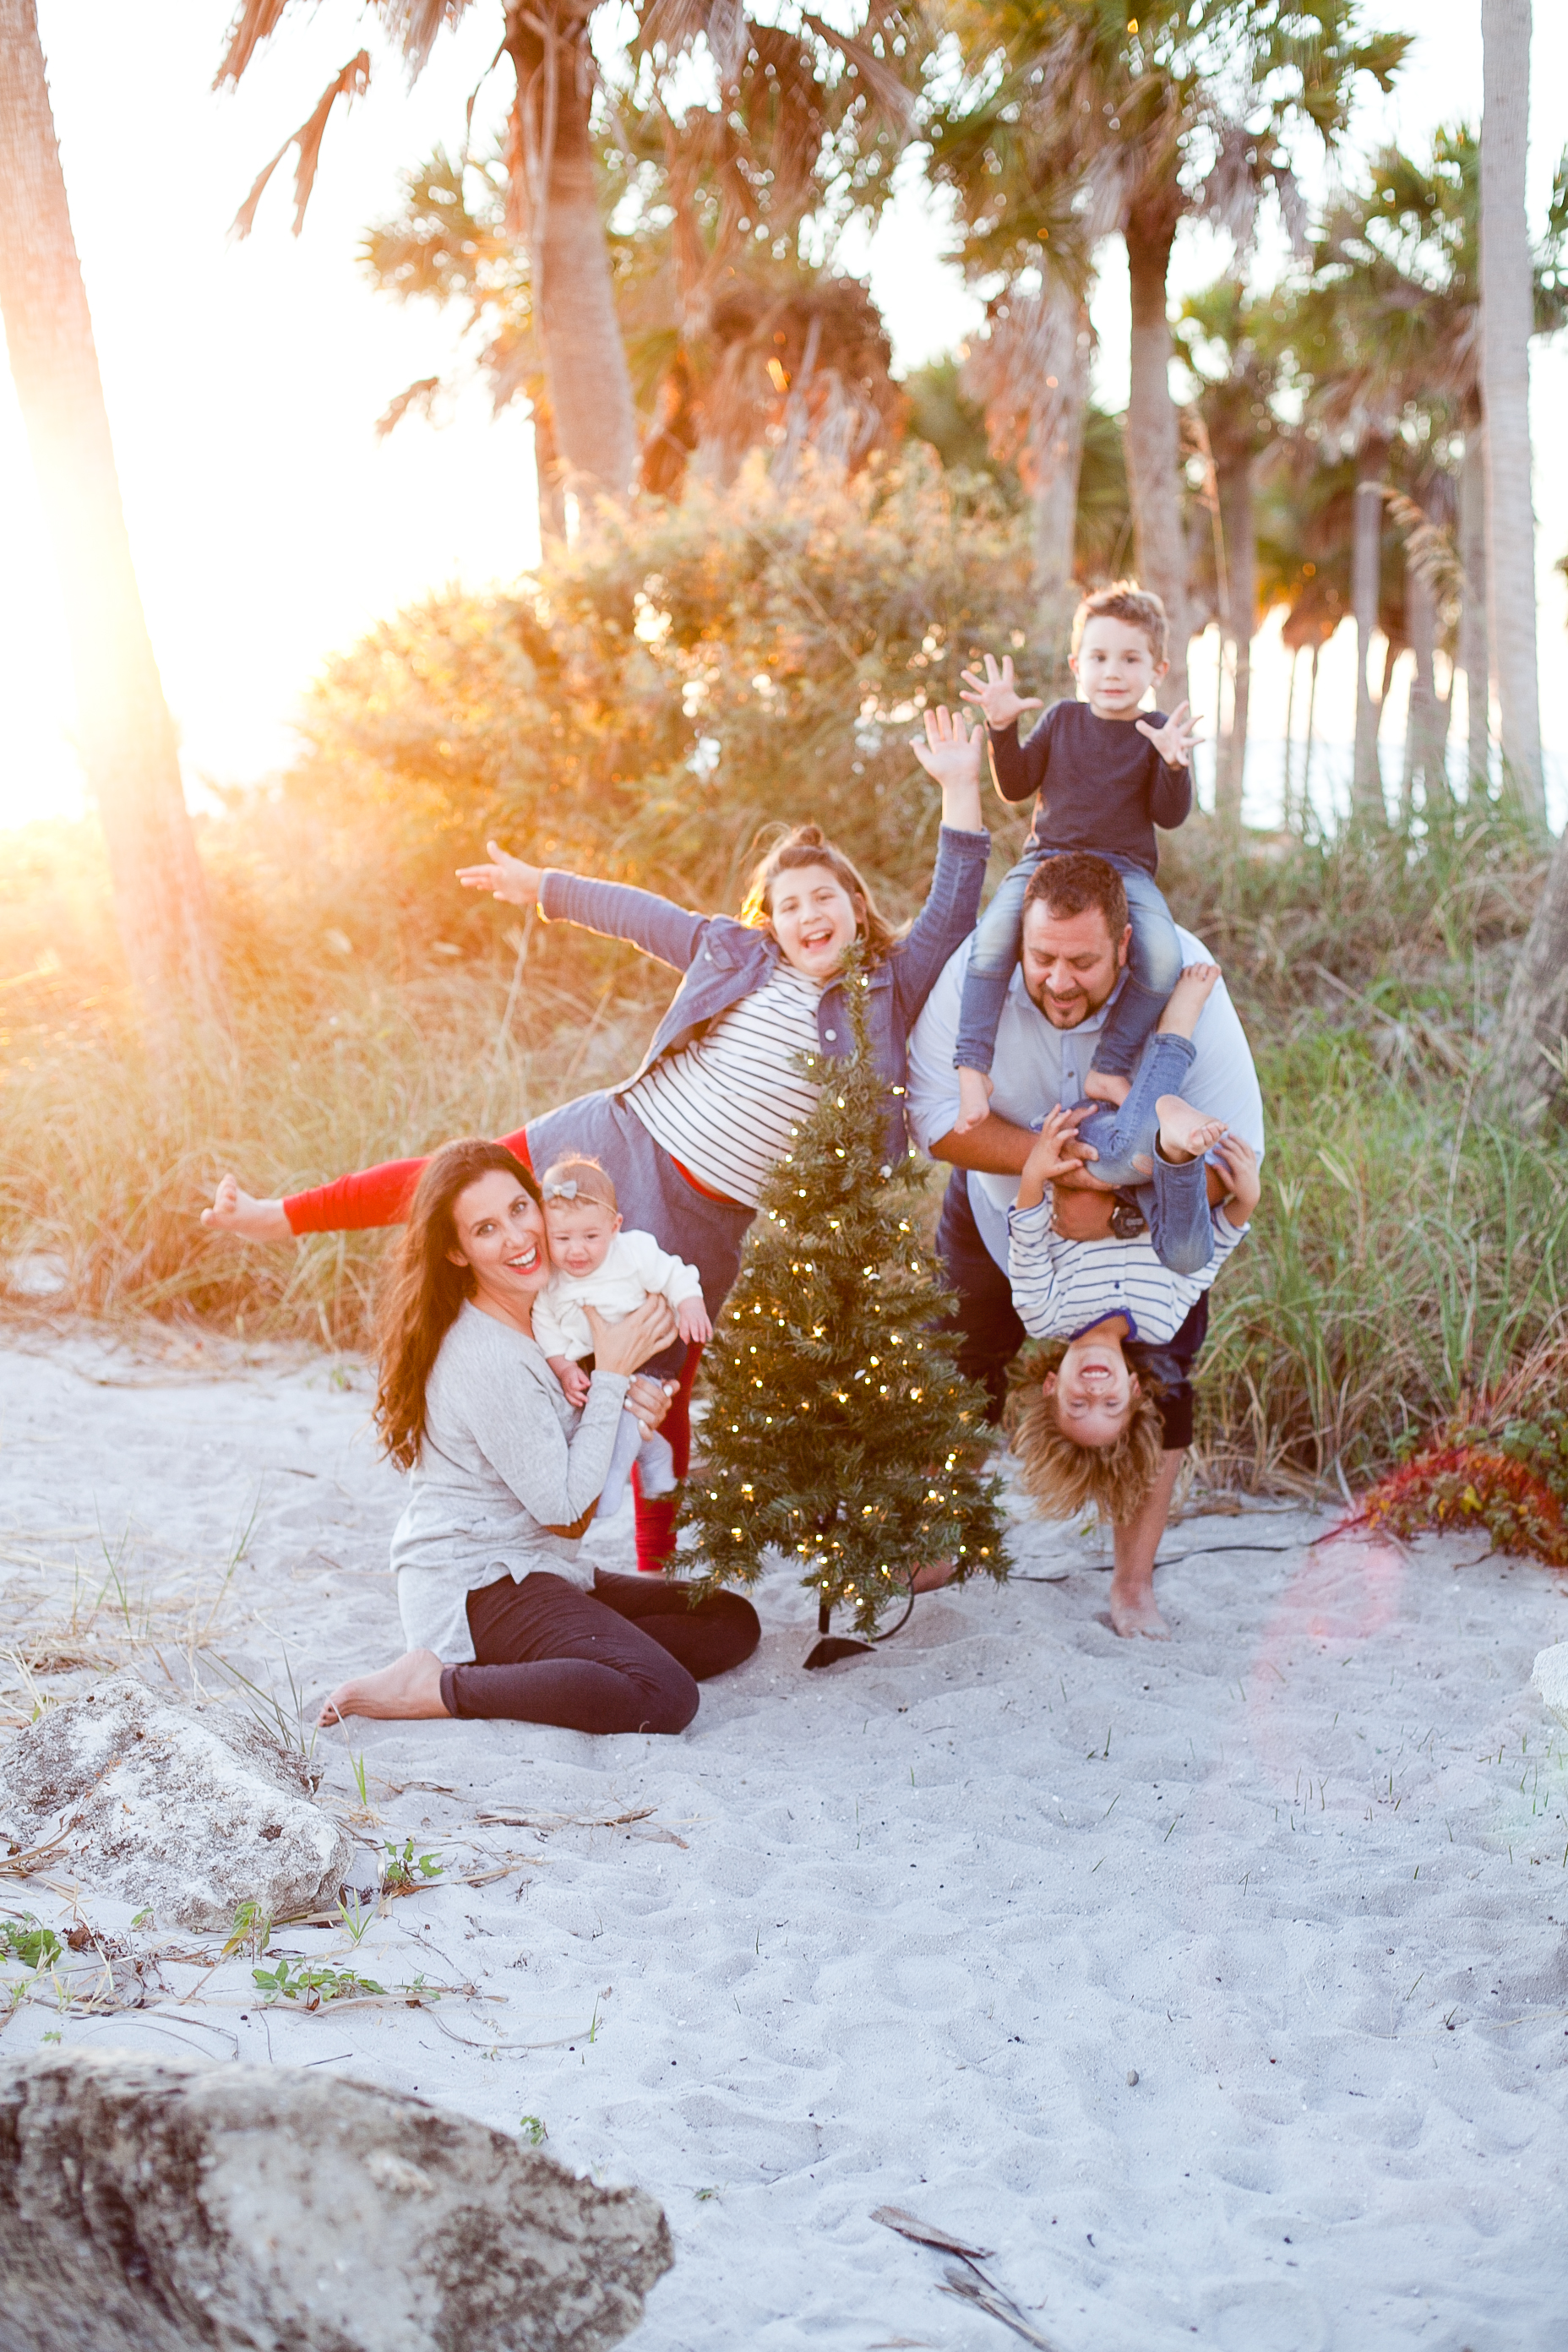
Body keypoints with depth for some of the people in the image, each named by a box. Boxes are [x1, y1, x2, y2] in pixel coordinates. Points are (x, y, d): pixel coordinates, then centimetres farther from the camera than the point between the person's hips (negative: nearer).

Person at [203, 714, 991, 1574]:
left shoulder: (886, 993, 0)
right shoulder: (735, 954, 5)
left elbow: (951, 918, -8)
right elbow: (635, 913, 17)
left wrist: (960, 789, -14)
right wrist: (542, 887, 29)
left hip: (705, 1218, -1)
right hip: (622, 1138, 2)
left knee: (663, 1391, 4)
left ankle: (656, 1570, 18)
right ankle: (282, 1216, 22)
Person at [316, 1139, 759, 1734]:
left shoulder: (537, 1316, 9)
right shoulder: (484, 1358, -21)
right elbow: (563, 1507, -17)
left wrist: (624, 1401, -5)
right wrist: (612, 1375, -14)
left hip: (537, 1574, 10)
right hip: (474, 1589, -10)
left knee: (733, 1623, 4)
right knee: (666, 1698, -28)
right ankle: (437, 1687, -17)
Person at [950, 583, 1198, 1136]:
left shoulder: (1160, 730, 7)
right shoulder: (1061, 720, 14)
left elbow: (1170, 815, 0)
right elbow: (1015, 785, 11)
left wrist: (1174, 763, -19)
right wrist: (1003, 728, -3)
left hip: (1125, 867, -1)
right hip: (1047, 857, 1)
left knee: (1163, 958, -30)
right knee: (994, 933, -30)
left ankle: (1109, 1067, -17)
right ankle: (972, 1066, -28)